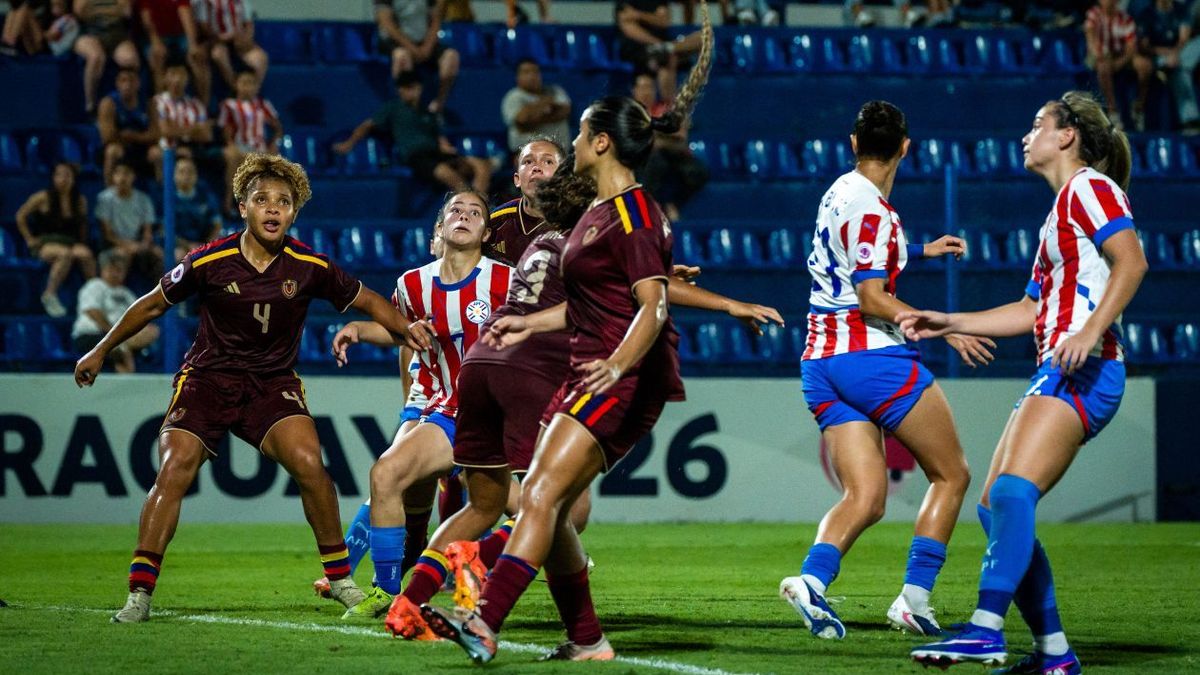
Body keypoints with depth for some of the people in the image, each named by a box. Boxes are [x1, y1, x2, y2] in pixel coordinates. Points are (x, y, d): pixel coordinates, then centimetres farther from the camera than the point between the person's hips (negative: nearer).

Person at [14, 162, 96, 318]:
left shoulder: (80, 201, 9)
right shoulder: (43, 198, -1)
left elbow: (83, 226, 23)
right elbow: (21, 216, 6)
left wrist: (82, 243, 8)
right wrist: (29, 239, 1)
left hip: (70, 242, 3)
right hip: (44, 243, -3)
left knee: (85, 254, -33)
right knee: (65, 254, -38)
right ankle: (50, 295, -30)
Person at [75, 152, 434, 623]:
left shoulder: (309, 267, -7)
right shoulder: (209, 262, -10)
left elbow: (366, 301, 9)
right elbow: (154, 304, 6)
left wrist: (406, 328, -9)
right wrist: (102, 350, 13)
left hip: (273, 382, 1)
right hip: (208, 376, -1)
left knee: (308, 463, -22)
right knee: (173, 471, -20)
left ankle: (340, 578, -3)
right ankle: (139, 593, -15)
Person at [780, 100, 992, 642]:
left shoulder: (840, 193, 16)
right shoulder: (870, 208, -12)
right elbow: (873, 299, -17)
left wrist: (919, 250, 43)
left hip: (820, 363, 8)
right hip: (871, 355, -8)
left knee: (865, 498, 0)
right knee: (951, 475, 6)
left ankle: (811, 579, -26)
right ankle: (914, 599, -4)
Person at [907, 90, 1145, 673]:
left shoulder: (1089, 187, -1)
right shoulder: (1061, 209, 28)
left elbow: (1132, 260, -16)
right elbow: (1032, 310, 30)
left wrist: (1091, 330, -27)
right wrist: (948, 323, 26)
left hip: (1084, 371, -10)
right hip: (1057, 374, 10)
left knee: (1012, 491, -25)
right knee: (995, 507, 5)